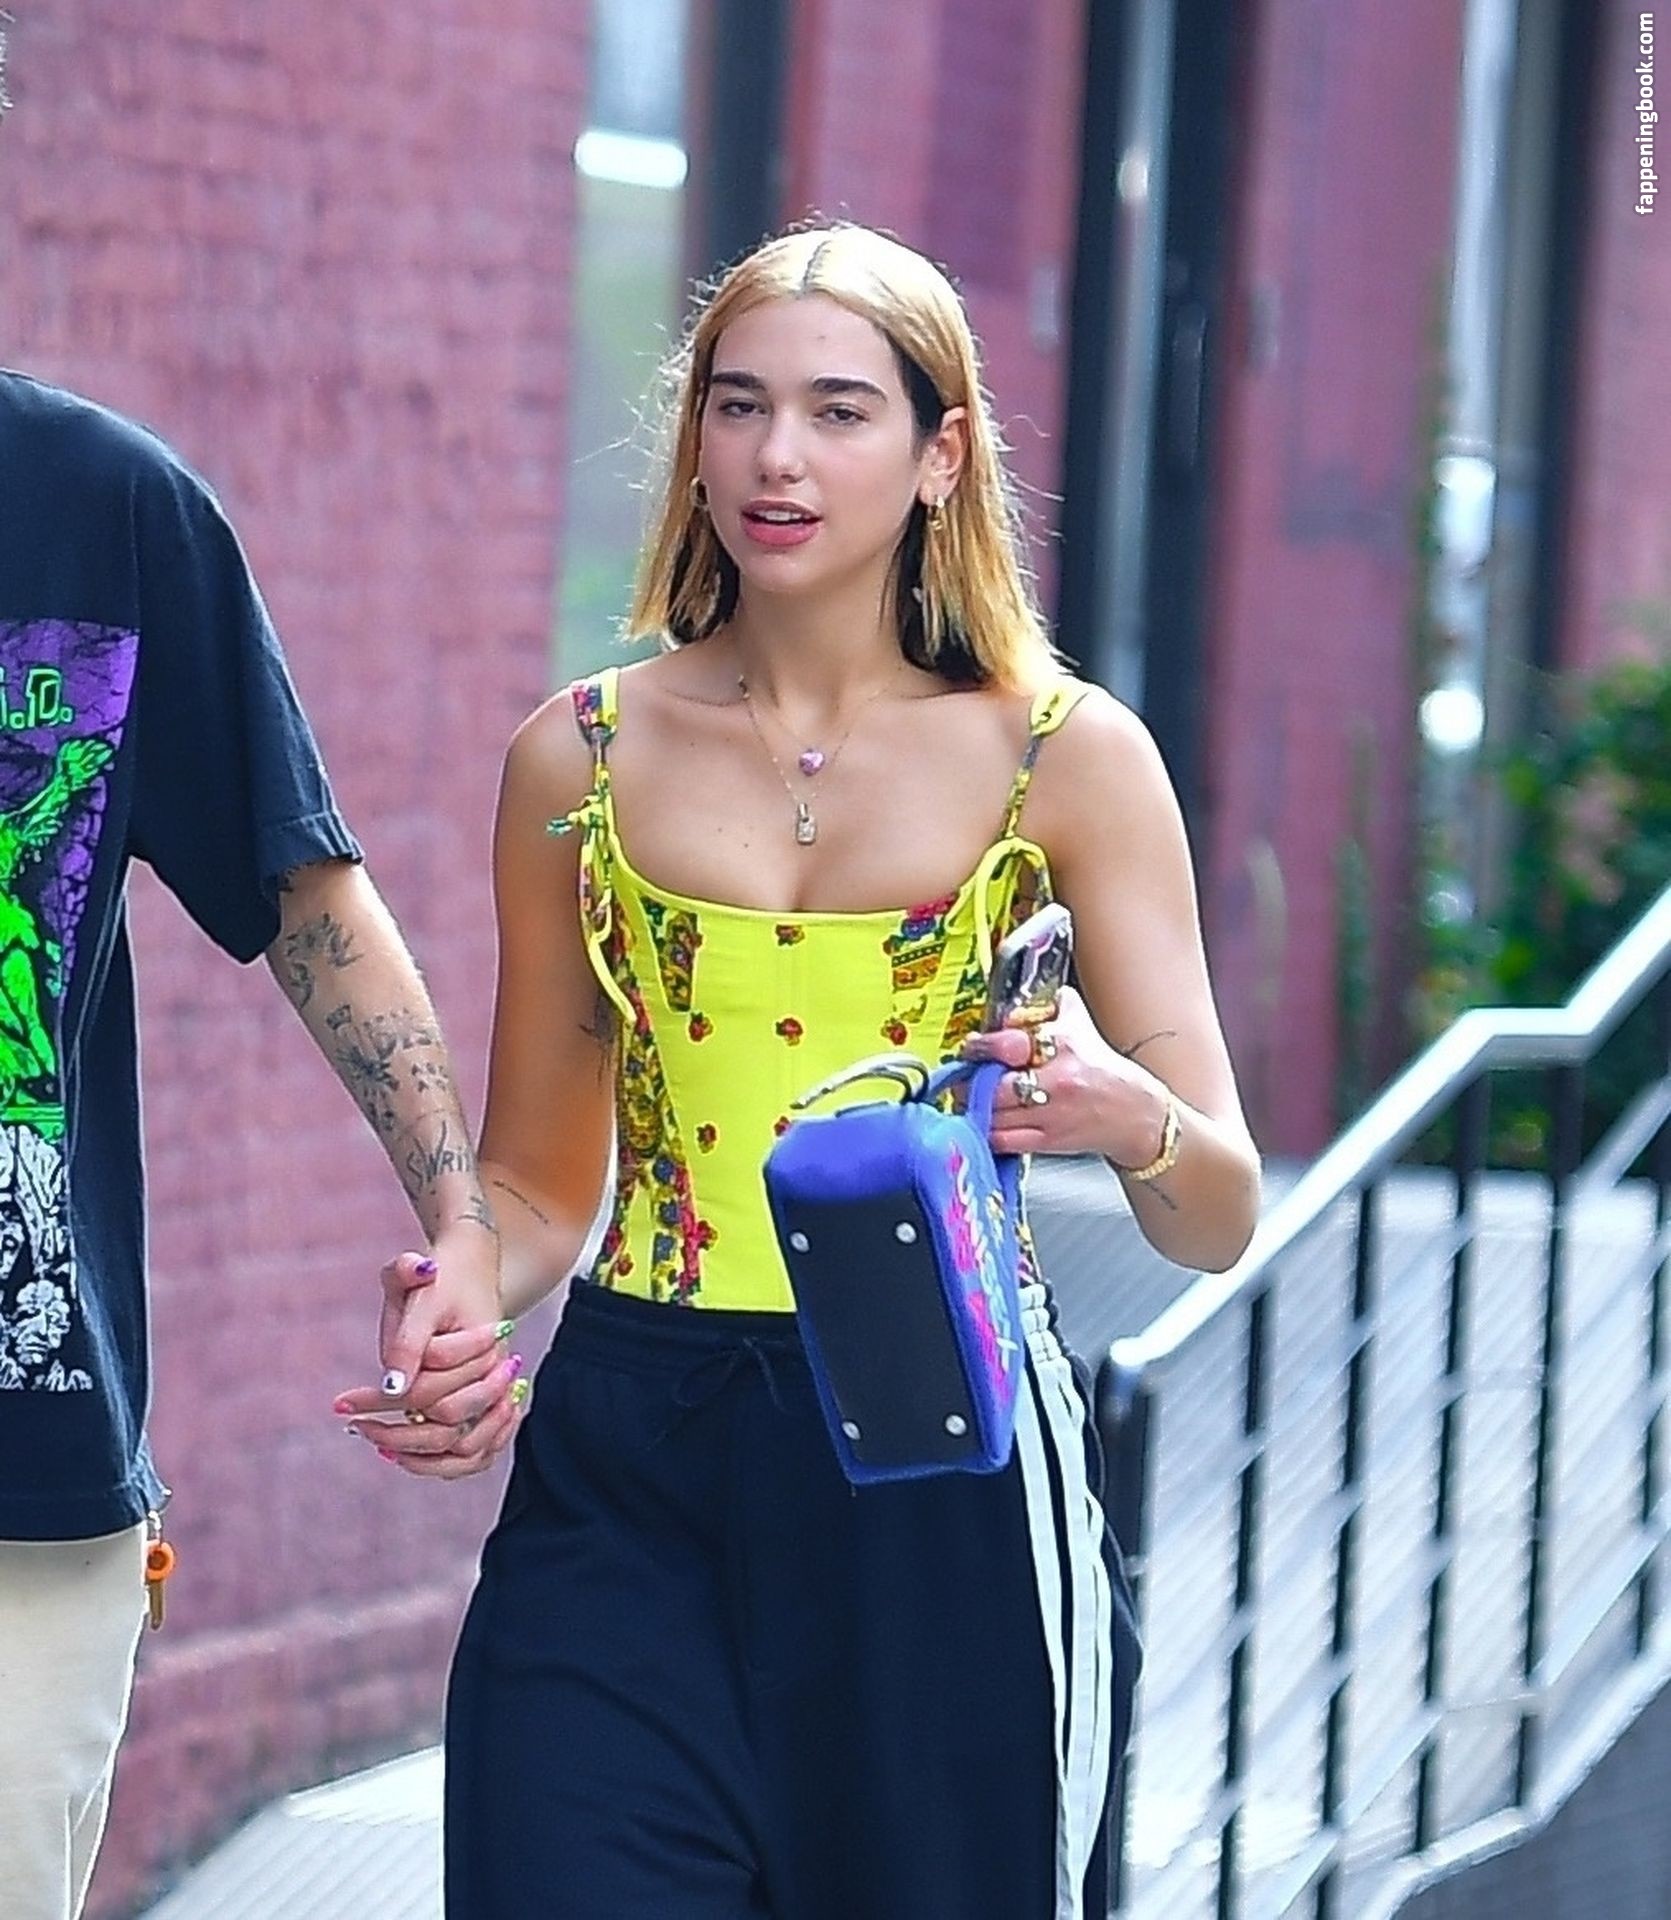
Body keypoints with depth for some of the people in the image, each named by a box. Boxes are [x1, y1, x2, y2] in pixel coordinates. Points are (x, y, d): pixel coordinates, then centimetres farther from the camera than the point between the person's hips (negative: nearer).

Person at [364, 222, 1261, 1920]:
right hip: (629, 1480, 1)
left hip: (940, 1479, -1)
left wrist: (1134, 1119, -25)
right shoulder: (582, 760, 6)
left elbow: (1218, 1219, -3)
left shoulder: (1064, 759, 0)